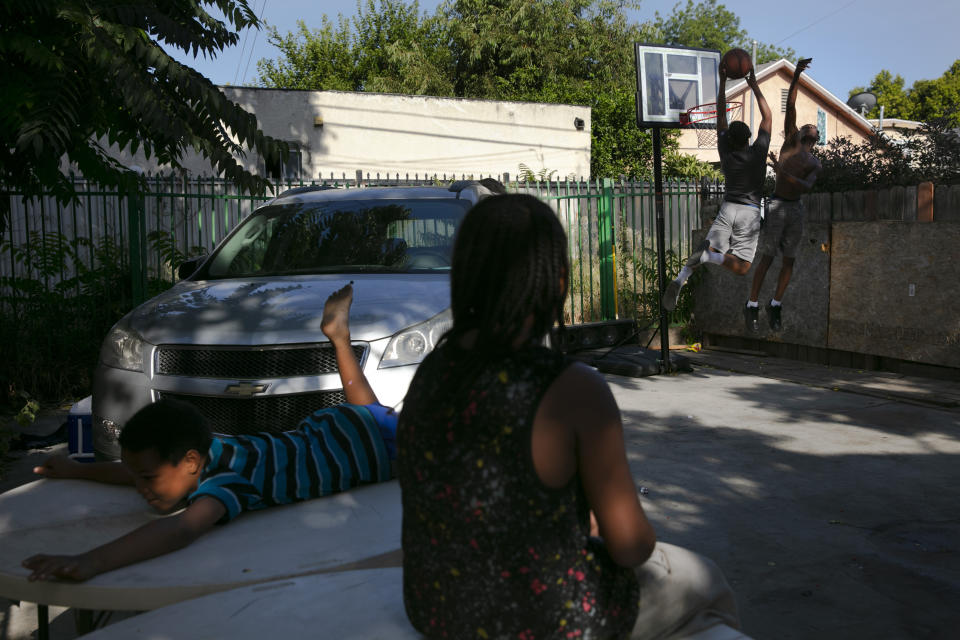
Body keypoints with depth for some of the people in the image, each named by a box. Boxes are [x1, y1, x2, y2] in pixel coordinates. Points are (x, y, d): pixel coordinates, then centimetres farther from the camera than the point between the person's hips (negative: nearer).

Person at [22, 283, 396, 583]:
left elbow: (181, 531, -61)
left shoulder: (227, 480, -42)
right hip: (326, 428, 7)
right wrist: (77, 470, 4)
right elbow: (140, 469, 4)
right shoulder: (210, 450, -19)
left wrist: (91, 562, -70)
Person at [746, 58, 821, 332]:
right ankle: (752, 306, 2)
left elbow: (806, 187, -6)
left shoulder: (815, 164, 14)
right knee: (767, 257, -5)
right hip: (777, 206, -4)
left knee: (789, 259, 3)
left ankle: (775, 306, 14)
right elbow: (790, 106, -2)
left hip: (796, 209, 4)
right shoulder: (791, 141, 9)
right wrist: (796, 75, -11)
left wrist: (783, 172, -21)